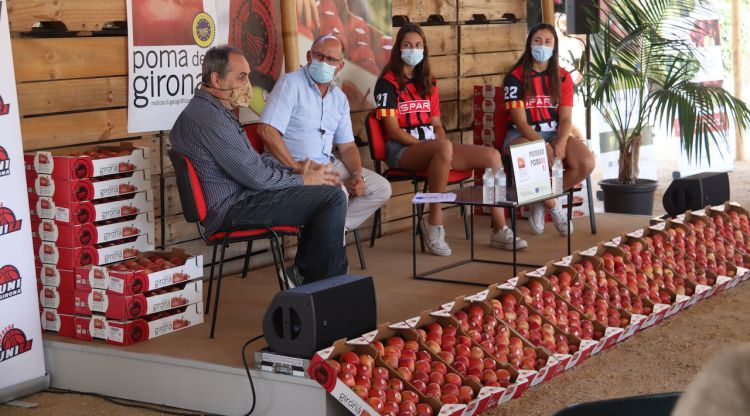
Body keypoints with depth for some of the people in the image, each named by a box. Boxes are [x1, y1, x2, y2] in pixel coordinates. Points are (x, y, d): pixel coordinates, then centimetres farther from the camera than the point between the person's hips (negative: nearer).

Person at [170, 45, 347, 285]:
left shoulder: (213, 110, 16)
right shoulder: (210, 117, -19)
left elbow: (254, 158, 23)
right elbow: (255, 176, -20)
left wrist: (295, 169, 8)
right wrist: (303, 180, -6)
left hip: (237, 197, 11)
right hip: (232, 209, -11)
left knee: (323, 191, 19)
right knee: (332, 197, -16)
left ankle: (305, 272, 19)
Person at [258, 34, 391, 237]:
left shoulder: (339, 98, 14)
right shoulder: (291, 84, -9)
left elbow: (347, 146, 16)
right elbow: (266, 130, -20)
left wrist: (357, 174, -4)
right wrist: (296, 166, -22)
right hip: (293, 167, -8)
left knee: (382, 188, -1)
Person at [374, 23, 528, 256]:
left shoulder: (427, 83, 20)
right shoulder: (388, 83, -2)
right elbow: (393, 131, -10)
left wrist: (440, 144, -3)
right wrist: (432, 145, -18)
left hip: (431, 146, 8)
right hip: (402, 150, -7)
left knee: (492, 155, -11)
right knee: (444, 148, -41)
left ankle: (499, 231, -13)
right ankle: (434, 224, -30)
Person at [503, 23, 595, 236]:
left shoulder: (563, 78, 7)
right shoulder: (515, 77, -5)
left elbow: (566, 118, 1)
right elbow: (520, 122, -11)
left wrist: (561, 143, -20)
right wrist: (543, 146, -24)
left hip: (555, 133, 4)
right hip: (522, 135, -4)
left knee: (587, 163, -24)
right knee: (545, 160, -38)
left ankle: (542, 199, -3)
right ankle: (552, 205, -5)